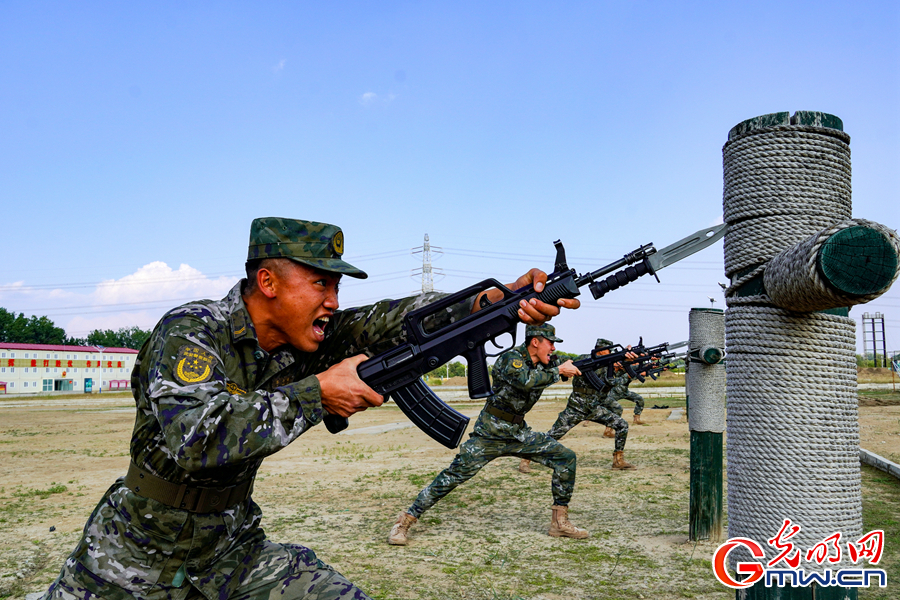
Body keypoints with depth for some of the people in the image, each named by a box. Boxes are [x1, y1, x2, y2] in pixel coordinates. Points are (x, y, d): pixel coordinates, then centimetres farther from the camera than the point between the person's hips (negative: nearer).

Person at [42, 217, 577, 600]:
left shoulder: (304, 338, -8)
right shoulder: (190, 331, -24)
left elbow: (391, 321, -18)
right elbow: (192, 439, -38)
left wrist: (504, 300, -30)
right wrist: (317, 392, -36)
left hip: (235, 555, 4)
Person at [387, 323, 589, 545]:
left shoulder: (542, 365, 7)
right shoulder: (512, 358, -17)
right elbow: (525, 380, -35)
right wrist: (559, 371, -27)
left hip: (519, 433, 7)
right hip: (490, 433, -7)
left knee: (566, 457, -1)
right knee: (455, 475, -11)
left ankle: (560, 522, 7)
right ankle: (404, 522, 0)